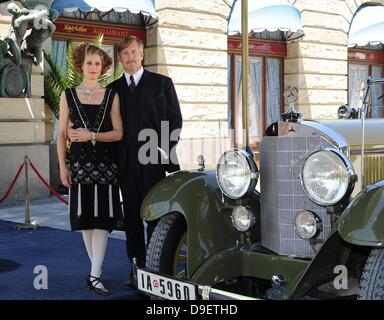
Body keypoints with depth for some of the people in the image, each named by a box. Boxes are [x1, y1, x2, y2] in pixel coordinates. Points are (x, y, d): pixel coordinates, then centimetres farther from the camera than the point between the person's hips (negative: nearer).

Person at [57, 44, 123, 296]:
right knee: (85, 218, 3)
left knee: (102, 218, -6)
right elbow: (62, 134, 5)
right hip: (80, 164, 1)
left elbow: (119, 133, -1)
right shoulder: (68, 95, 5)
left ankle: (95, 275, -5)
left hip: (106, 166, -1)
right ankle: (96, 267, 16)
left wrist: (92, 136, -15)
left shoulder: (111, 96, 3)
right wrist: (62, 166, -1)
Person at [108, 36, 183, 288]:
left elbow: (175, 119, 3)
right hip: (126, 162, 3)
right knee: (132, 215, 4)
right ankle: (137, 266, 11)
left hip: (153, 159, -3)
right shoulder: (113, 89, 15)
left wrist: (164, 149, -8)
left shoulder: (161, 83, 8)